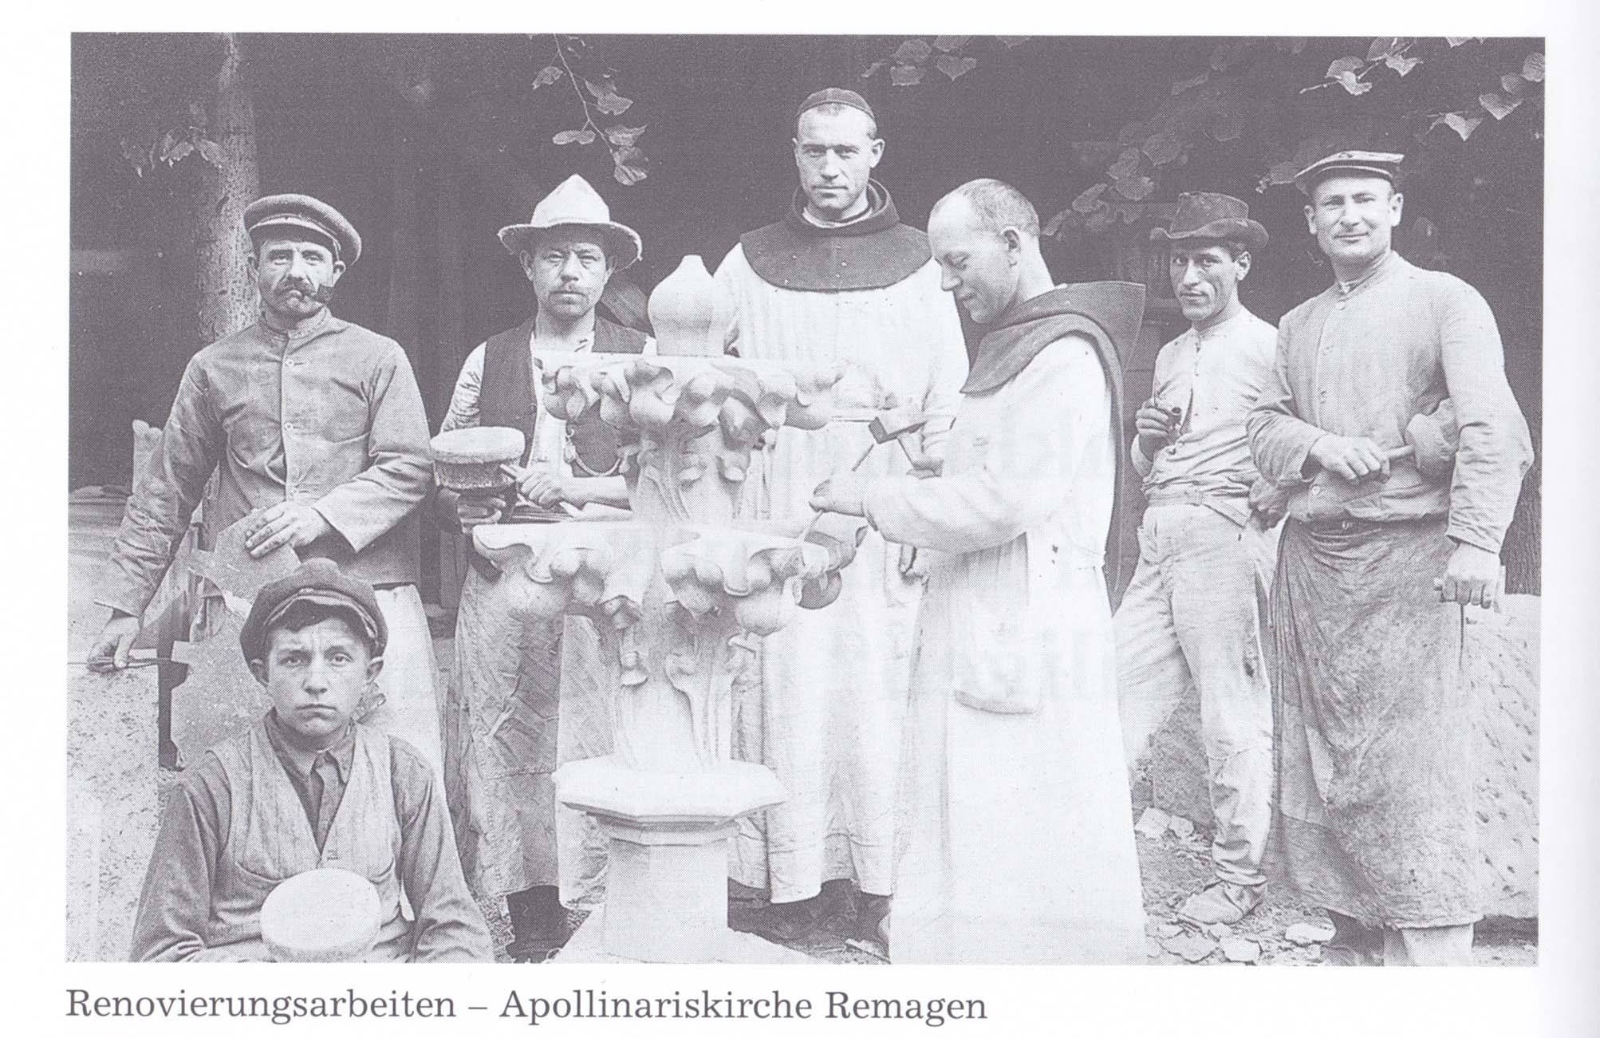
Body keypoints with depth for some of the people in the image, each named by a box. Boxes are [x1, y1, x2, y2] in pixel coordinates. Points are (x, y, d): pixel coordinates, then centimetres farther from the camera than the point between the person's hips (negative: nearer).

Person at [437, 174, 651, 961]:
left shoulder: (642, 357, 6)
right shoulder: (487, 361, 13)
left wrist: (574, 487, -12)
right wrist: (466, 504, -6)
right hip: (502, 586, 2)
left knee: (598, 753, -6)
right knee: (500, 753, 1)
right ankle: (528, 922, 13)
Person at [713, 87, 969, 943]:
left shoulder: (915, 263, 8)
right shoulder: (748, 265, 11)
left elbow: (949, 400, 5)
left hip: (882, 521, -1)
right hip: (776, 518, 1)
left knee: (878, 696, 0)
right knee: (782, 694, -1)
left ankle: (883, 882, 9)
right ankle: (790, 886, 6)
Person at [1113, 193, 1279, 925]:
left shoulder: (1268, 347, -3)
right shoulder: (1170, 356, 20)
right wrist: (1146, 440, 4)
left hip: (1224, 539, -7)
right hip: (1158, 543, 7)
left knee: (1232, 720, -2)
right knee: (1115, 692, 4)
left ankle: (1239, 878, 10)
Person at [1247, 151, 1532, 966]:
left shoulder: (1445, 301, 0)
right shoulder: (1298, 324, 18)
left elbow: (1492, 427, -12)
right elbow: (1264, 429, 15)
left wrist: (1476, 540, -25)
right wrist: (1320, 447, -7)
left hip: (1407, 555, -6)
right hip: (1309, 557, 6)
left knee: (1412, 757, -9)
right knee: (1317, 745, 7)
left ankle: (1431, 945, -3)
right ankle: (1353, 927, 17)